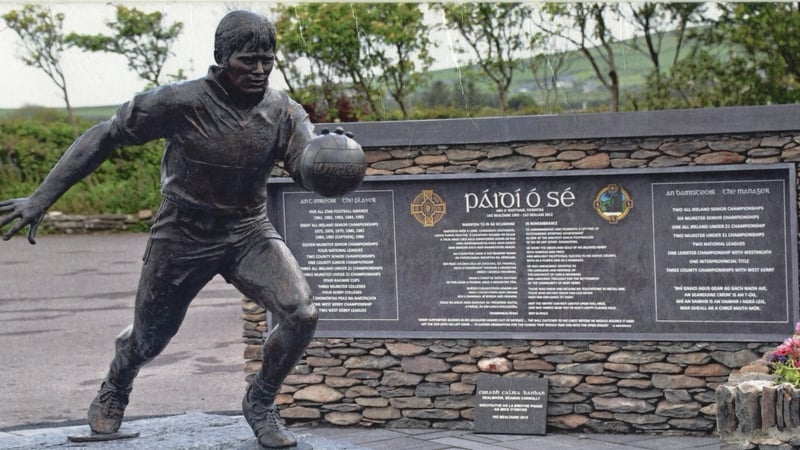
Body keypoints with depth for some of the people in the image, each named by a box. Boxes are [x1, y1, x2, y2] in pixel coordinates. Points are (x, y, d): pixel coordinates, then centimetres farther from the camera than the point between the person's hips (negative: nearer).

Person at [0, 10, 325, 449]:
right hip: (184, 235, -2)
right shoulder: (182, 102, -21)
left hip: (248, 232, 2)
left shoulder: (283, 112, -11)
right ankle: (113, 392, 50)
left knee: (301, 314, -19)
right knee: (148, 338, 12)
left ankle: (260, 403, 8)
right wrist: (41, 198, -15)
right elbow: (104, 136, -14)